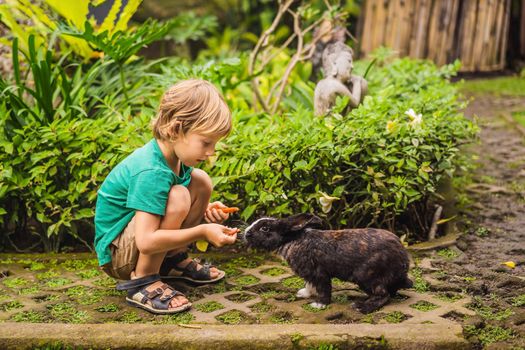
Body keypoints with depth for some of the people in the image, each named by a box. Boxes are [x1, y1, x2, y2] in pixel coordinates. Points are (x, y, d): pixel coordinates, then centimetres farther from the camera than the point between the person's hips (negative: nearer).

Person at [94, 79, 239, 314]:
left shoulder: (174, 155, -4)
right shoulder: (152, 172, -31)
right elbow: (146, 241, -36)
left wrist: (204, 211, -6)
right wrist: (202, 232, -33)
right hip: (115, 254, -9)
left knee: (201, 182, -2)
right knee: (177, 197, -32)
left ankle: (173, 259, 10)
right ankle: (142, 282, -18)